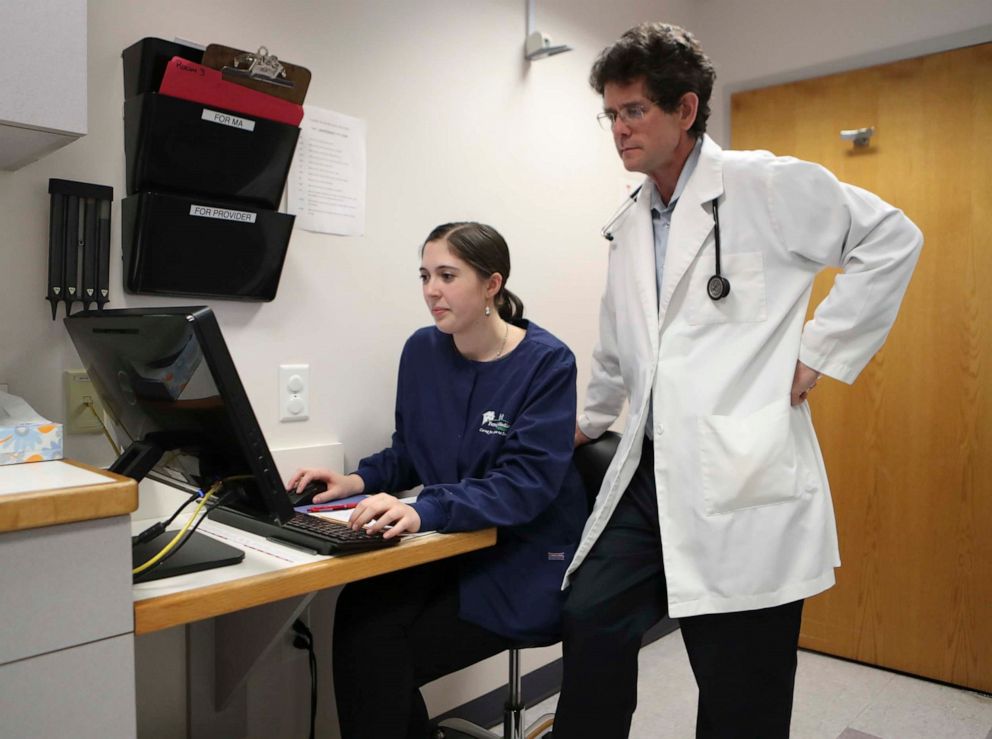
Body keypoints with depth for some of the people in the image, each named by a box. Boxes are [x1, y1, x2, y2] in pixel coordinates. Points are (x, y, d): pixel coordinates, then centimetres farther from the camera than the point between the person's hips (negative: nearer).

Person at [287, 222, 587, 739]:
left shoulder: (546, 362, -14)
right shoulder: (422, 351, 3)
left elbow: (527, 481, -22)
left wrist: (426, 510, -36)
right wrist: (359, 481, -8)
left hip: (523, 560, -5)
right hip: (450, 546, 5)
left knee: (387, 655, -16)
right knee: (360, 614, -20)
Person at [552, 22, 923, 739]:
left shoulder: (766, 184, -3)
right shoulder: (629, 227, 16)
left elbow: (891, 238, 0)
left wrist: (817, 349, -5)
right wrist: (587, 423, 34)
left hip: (741, 476, -5)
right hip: (648, 473, 6)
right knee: (591, 620, 1)